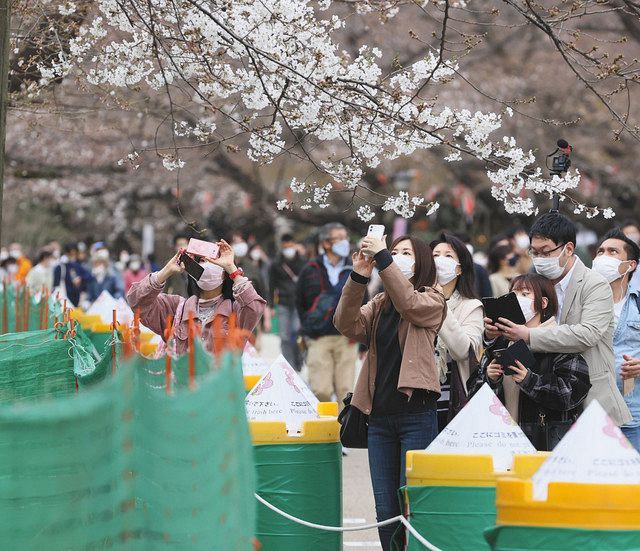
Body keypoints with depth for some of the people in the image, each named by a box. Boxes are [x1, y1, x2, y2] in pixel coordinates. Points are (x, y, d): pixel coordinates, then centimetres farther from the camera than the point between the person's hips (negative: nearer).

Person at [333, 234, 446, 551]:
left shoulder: (432, 301, 2)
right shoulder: (378, 305, 15)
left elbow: (409, 303, -20)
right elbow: (348, 325, -2)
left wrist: (382, 257, -22)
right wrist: (358, 278, -14)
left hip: (416, 414, -5)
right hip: (380, 415, 5)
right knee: (385, 512, 6)